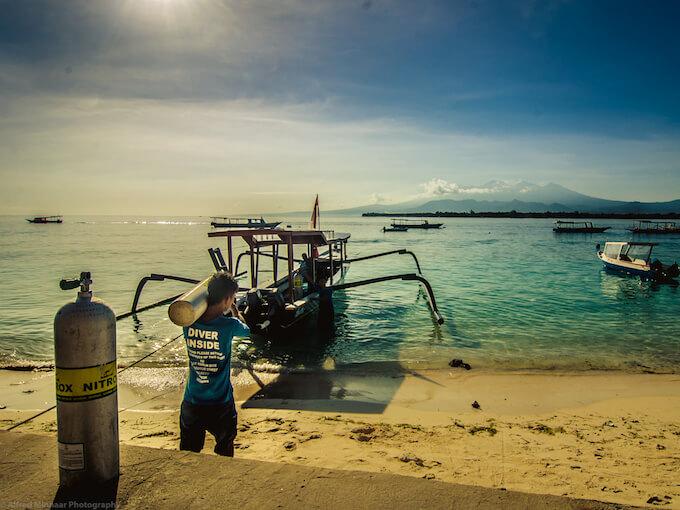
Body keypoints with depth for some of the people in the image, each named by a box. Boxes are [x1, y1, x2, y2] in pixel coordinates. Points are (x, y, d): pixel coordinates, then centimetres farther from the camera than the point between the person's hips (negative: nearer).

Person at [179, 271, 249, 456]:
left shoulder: (188, 322, -9)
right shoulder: (229, 325, -17)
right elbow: (246, 330, 7)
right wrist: (235, 311, 24)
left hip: (192, 402, 3)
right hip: (221, 403, -3)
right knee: (224, 455, 21)